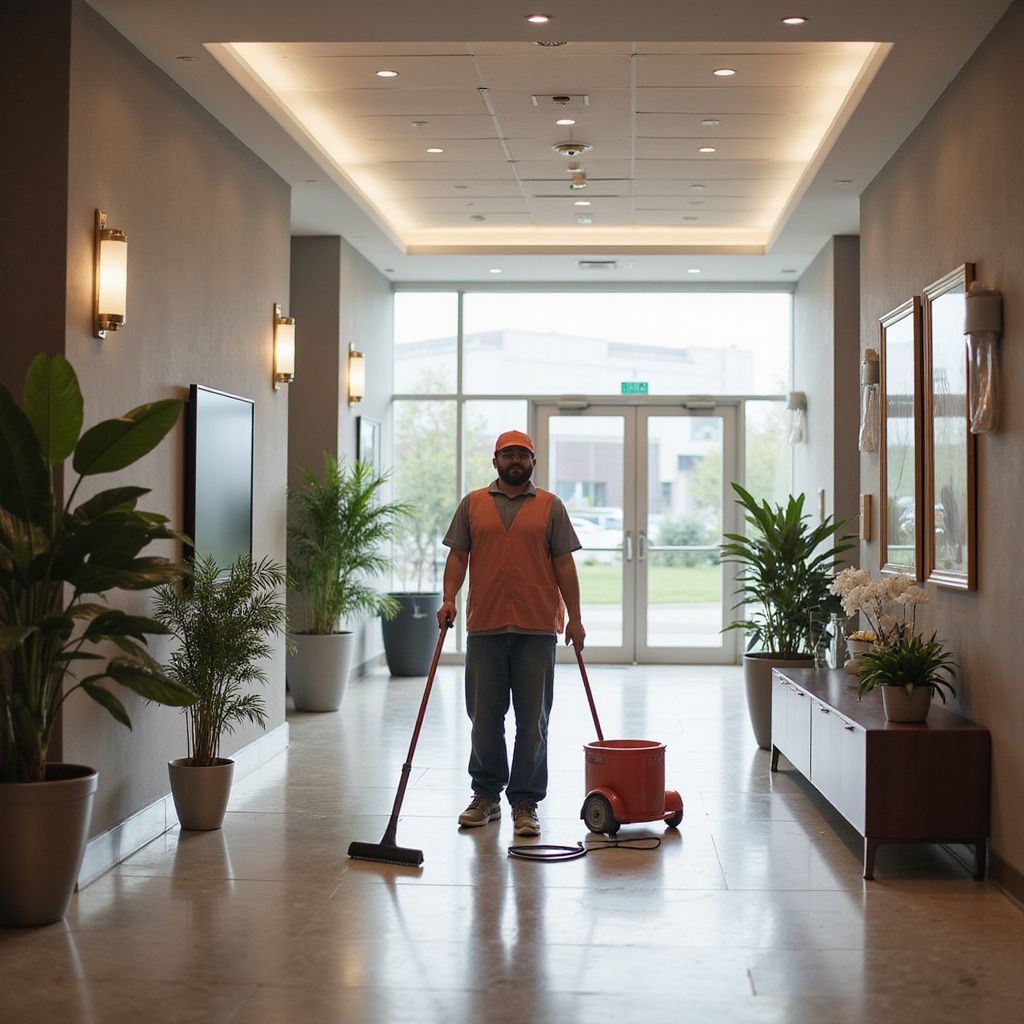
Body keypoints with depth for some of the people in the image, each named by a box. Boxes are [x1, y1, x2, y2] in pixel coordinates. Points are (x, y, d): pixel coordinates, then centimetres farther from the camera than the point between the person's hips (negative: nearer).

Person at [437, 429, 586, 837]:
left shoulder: (550, 506, 7)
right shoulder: (472, 504, 10)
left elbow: (564, 564, 5)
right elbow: (458, 556, 8)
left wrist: (574, 618, -1)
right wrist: (448, 599, -7)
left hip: (537, 628, -1)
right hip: (485, 627, 1)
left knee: (533, 722, 1)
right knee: (484, 719, 8)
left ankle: (525, 804, 8)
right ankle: (486, 796, 21)